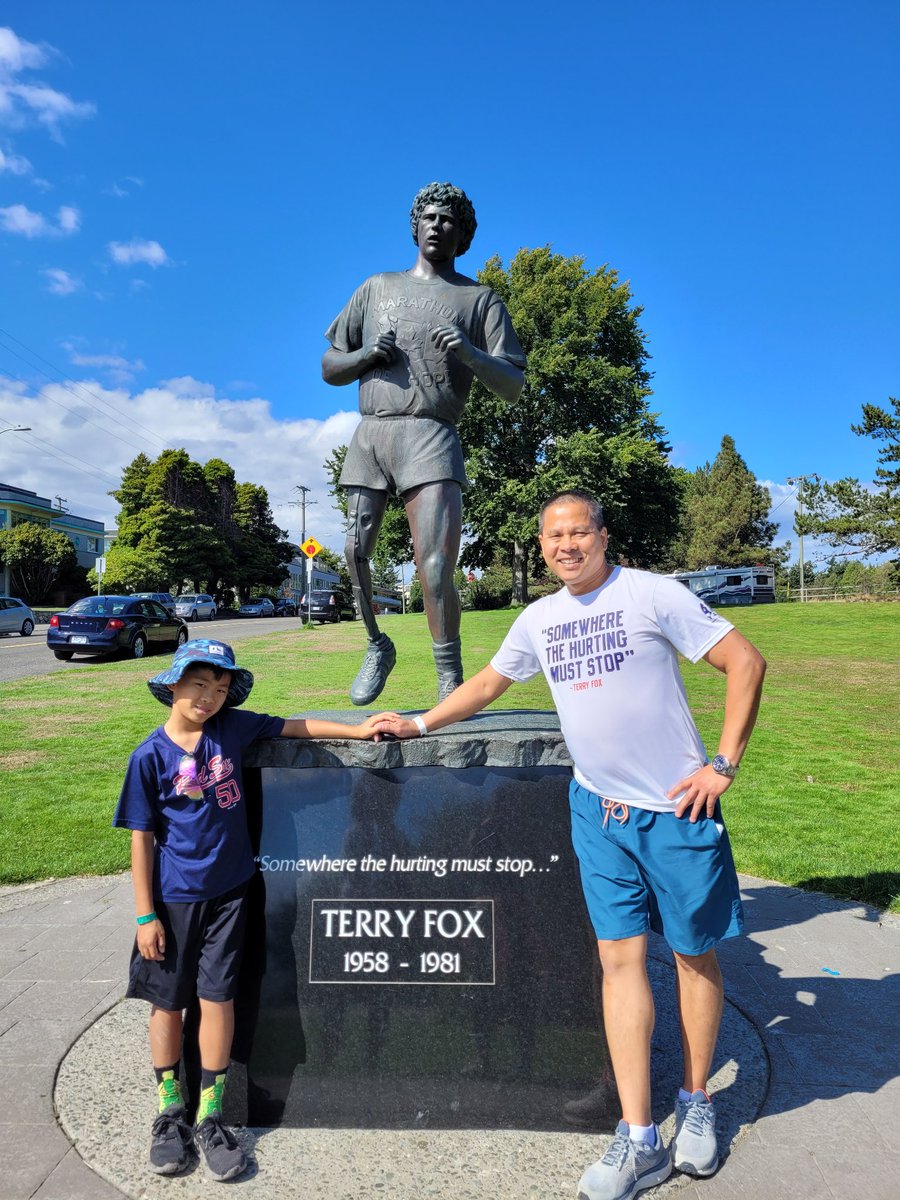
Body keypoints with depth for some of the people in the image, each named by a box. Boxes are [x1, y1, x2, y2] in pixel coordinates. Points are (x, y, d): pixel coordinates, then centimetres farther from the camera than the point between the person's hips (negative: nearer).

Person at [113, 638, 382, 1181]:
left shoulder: (233, 727, -4)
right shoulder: (150, 756, -10)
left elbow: (295, 726, 6)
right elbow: (142, 838, -6)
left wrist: (358, 730, -2)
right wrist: (145, 916, -5)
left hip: (228, 891, 2)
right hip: (173, 897, -1)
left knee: (217, 998, 6)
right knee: (167, 1001, 12)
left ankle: (210, 1117, 24)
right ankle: (171, 1111, 34)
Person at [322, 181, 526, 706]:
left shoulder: (481, 299, 15)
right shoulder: (377, 287, 24)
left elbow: (514, 388, 6)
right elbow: (329, 368, 22)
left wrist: (469, 353, -12)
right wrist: (367, 354, 1)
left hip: (431, 436, -4)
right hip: (369, 434, 4)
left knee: (436, 568, -16)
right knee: (356, 552, 1)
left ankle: (452, 688, -9)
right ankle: (377, 646, 25)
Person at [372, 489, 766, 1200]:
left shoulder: (651, 593, -10)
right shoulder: (539, 620, 6)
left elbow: (746, 662, -9)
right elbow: (489, 682, 20)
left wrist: (724, 764, -12)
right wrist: (419, 724, 17)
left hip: (677, 805, -3)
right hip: (599, 809, 4)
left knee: (694, 951, 11)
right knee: (621, 956, 5)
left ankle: (697, 1103, 33)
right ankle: (639, 1143, 16)